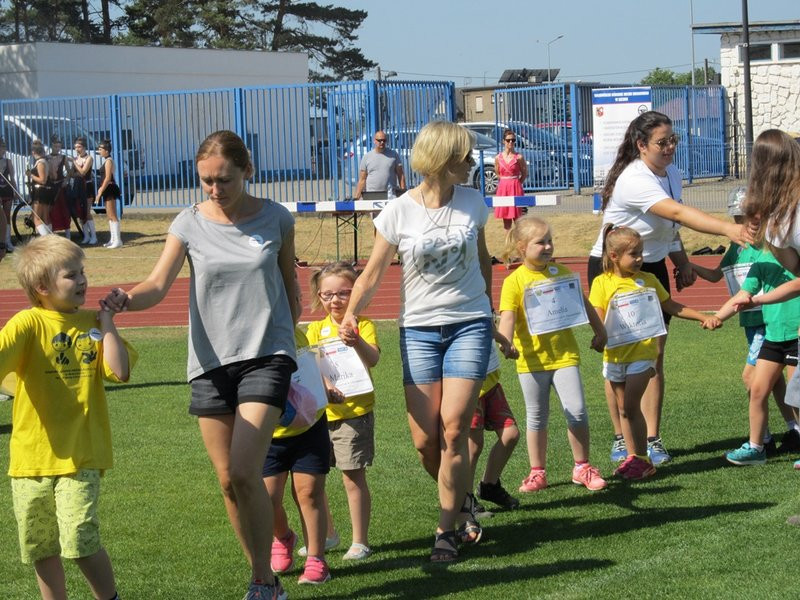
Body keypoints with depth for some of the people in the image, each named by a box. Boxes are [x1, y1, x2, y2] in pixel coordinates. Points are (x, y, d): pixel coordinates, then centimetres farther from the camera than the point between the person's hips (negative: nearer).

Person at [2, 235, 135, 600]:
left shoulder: (93, 323, 3)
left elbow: (119, 370, -10)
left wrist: (106, 321, -5)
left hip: (80, 455, 0)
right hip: (31, 456, 0)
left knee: (80, 542, -13)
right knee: (42, 549, 11)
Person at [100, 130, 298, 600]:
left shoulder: (275, 218, -1)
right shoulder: (190, 224, -1)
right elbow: (159, 284, -12)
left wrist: (289, 340, 17)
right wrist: (125, 300, -32)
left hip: (266, 355, -2)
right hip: (211, 360, 3)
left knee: (245, 472, -16)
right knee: (227, 479, 5)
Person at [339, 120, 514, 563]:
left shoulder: (472, 203, 2)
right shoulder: (399, 212, -5)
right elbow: (372, 273, -3)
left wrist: (490, 312, 27)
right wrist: (351, 314, -20)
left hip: (469, 325, 1)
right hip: (419, 330, 0)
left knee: (453, 430, -12)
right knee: (424, 439, -3)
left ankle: (446, 530, -1)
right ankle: (460, 504, 24)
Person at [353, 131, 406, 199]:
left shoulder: (393, 155, 9)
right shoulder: (367, 157, 9)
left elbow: (400, 175, 9)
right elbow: (362, 179, 8)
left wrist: (403, 191, 0)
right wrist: (357, 195, -2)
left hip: (391, 195, 0)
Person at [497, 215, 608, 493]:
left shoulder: (561, 272, 4)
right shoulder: (514, 281, -7)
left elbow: (583, 303, 17)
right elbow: (508, 316, -17)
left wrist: (599, 331, 24)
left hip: (564, 354, 2)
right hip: (531, 359, -2)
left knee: (577, 412, -4)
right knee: (536, 417, 9)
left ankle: (582, 468, 10)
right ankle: (537, 472, 18)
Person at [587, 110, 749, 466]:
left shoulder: (671, 173, 0)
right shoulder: (634, 180, -28)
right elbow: (678, 213, -41)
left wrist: (682, 262, 1)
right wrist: (727, 229, -51)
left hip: (652, 268, 7)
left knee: (654, 357, 2)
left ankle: (652, 439, 5)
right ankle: (621, 439, 14)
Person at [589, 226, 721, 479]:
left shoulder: (648, 280, 3)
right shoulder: (602, 283, -2)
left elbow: (671, 307, 10)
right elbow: (598, 319, -6)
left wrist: (703, 317, 3)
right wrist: (604, 334, -27)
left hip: (642, 352, -2)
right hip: (614, 354, 2)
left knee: (631, 405, -9)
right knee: (622, 408, 10)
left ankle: (643, 459, 0)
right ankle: (632, 456, 21)